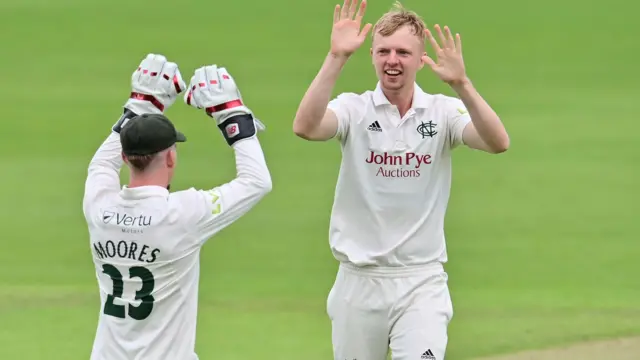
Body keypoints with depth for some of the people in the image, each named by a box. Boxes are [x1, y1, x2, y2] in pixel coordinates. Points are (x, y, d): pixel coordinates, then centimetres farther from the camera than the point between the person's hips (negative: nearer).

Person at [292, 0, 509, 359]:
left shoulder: (443, 112, -1)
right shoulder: (354, 109, -2)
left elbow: (498, 142, -20)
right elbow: (306, 127, -23)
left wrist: (461, 83, -35)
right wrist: (336, 58, -34)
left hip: (422, 280, -1)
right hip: (359, 281, 1)